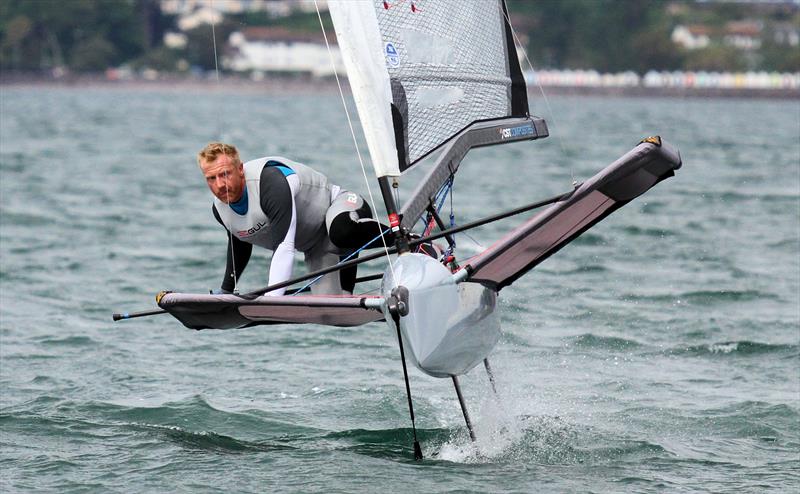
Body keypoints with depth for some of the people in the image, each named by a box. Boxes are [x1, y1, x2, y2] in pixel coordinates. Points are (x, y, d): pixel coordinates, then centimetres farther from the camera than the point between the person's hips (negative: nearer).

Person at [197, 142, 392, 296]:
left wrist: (272, 297, -51)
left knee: (341, 233, -46)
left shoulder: (271, 183, -34)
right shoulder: (220, 210, -9)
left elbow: (284, 246, -42)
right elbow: (238, 243, 16)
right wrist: (225, 290, 22)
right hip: (316, 247, 7)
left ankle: (396, 236, -18)